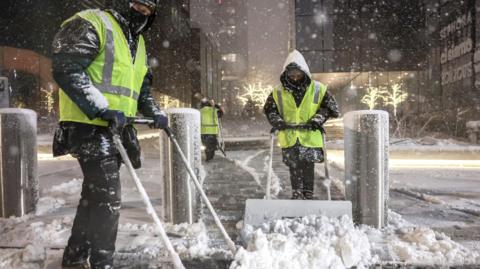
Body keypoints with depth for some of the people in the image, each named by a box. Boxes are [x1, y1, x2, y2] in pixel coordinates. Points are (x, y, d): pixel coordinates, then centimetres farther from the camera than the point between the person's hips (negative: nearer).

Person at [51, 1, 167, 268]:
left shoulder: (138, 42, 21)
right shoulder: (90, 24, -6)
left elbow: (142, 88, 26)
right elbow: (66, 69, -17)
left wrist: (156, 112, 8)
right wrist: (103, 109, -24)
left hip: (116, 129, 9)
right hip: (89, 126, -9)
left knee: (94, 197, 17)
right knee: (108, 200, -9)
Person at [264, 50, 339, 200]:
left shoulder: (317, 89, 1)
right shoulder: (278, 92, 3)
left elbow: (330, 107, 4)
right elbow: (269, 109, 11)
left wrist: (317, 120, -10)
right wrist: (278, 121, -7)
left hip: (310, 138, -1)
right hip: (289, 138, 1)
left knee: (308, 169, 6)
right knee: (294, 168, 7)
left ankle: (308, 195, 20)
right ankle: (296, 194, 20)